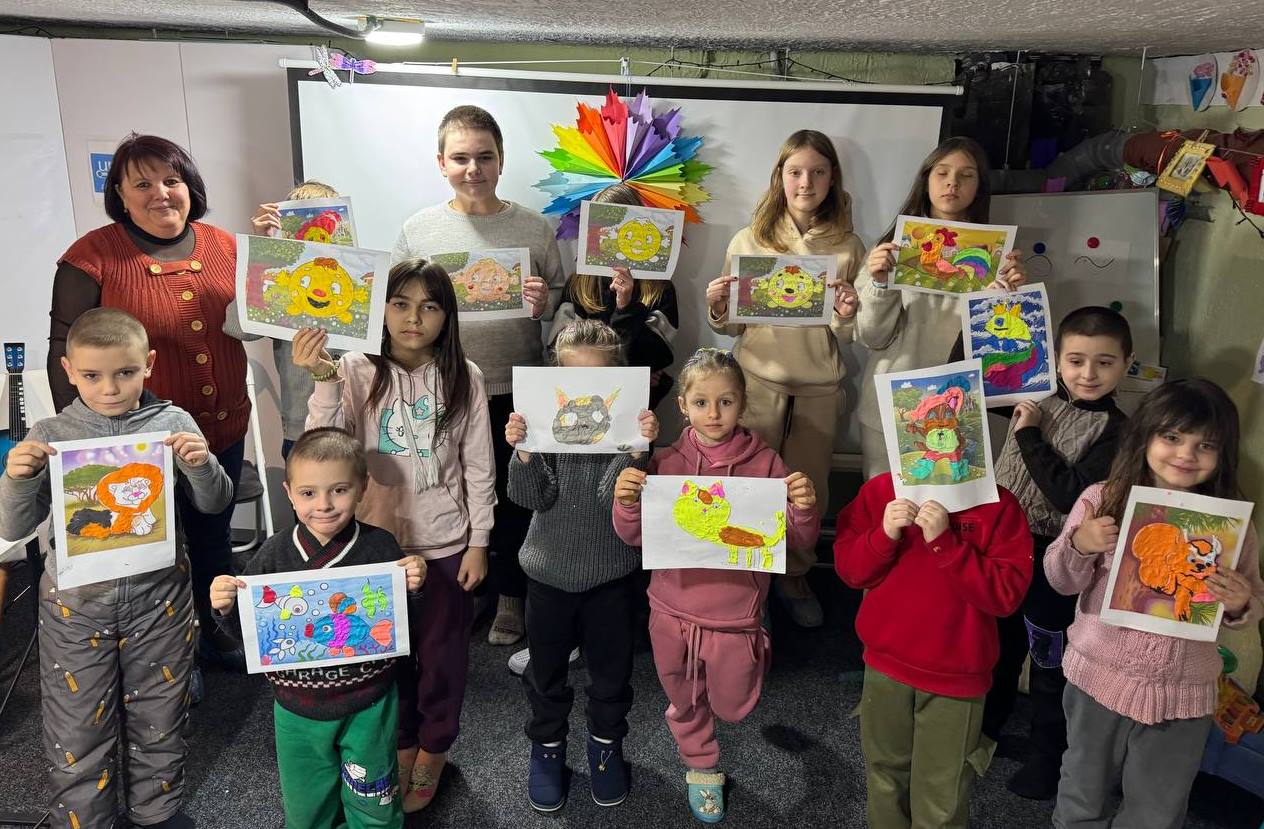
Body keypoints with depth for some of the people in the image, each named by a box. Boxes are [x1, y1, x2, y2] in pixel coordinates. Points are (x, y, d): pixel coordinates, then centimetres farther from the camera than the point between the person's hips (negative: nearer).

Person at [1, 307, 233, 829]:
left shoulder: (173, 423, -6)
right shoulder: (50, 436, -6)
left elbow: (214, 504, 1)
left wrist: (201, 465, -19)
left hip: (158, 598, 1)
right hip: (78, 604, 0)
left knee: (158, 720, 18)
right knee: (78, 731, 12)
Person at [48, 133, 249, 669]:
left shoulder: (223, 246, 0)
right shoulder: (94, 256, -12)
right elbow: (64, 350, -8)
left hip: (222, 430, 4)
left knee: (214, 539, 22)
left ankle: (211, 629, 47)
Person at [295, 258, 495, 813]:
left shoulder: (463, 377, -7)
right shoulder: (358, 371, -9)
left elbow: (478, 467, -1)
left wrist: (479, 542, -1)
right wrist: (322, 380, -34)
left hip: (445, 543, 0)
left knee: (441, 656, 14)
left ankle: (434, 750, 39)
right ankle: (401, 744, 42)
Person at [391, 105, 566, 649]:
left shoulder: (534, 228, -1)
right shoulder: (418, 229, 0)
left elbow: (564, 300, 3)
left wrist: (544, 303, -17)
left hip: (516, 390, 0)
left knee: (514, 496, 14)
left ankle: (509, 594, 35)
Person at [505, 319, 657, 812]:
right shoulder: (542, 420, -8)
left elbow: (615, 495, -21)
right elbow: (534, 497, -14)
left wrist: (637, 450, -35)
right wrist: (521, 450, -31)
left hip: (611, 572, 0)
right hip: (549, 570, 1)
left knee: (611, 667, 16)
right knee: (546, 668, 17)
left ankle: (606, 744, 40)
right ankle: (547, 746, 40)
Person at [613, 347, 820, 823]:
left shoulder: (765, 463, -12)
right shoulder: (666, 463, -8)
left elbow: (798, 540, -8)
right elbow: (635, 536, -4)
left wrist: (804, 510, -29)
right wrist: (626, 501, -23)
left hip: (735, 616, -1)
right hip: (674, 611, 2)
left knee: (733, 709, 18)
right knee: (686, 704, 21)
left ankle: (755, 654, 50)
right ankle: (701, 770, 50)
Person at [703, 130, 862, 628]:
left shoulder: (847, 247, 1)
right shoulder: (749, 241, -1)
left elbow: (847, 337, 4)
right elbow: (732, 327, 4)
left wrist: (846, 317, -17)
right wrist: (717, 309, -16)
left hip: (819, 388, 1)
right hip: (757, 382, -1)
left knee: (809, 489, 13)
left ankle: (794, 577, 34)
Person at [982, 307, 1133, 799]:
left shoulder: (1115, 429, -14)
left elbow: (1071, 494, -24)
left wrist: (1030, 434, -20)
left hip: (1053, 559, -5)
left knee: (1049, 660, 12)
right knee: (998, 645, 22)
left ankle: (1047, 756, 32)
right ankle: (985, 726, 44)